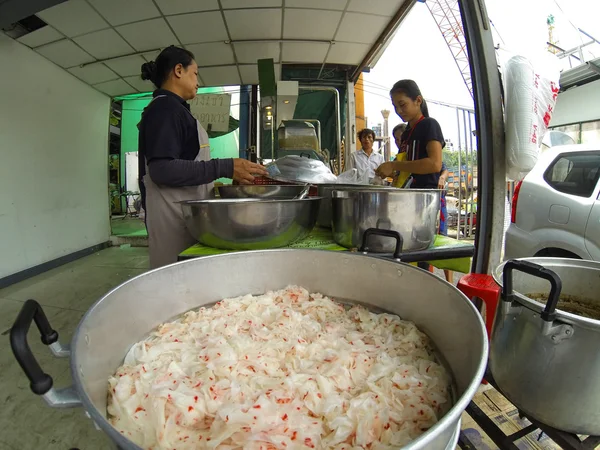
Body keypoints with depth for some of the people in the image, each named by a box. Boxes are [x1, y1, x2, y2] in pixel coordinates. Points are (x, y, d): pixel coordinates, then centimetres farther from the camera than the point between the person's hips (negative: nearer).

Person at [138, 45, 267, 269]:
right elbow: (162, 169, -20)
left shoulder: (172, 109, 20)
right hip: (174, 213, -9)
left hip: (187, 211, 9)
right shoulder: (165, 107, -8)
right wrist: (224, 168, -22)